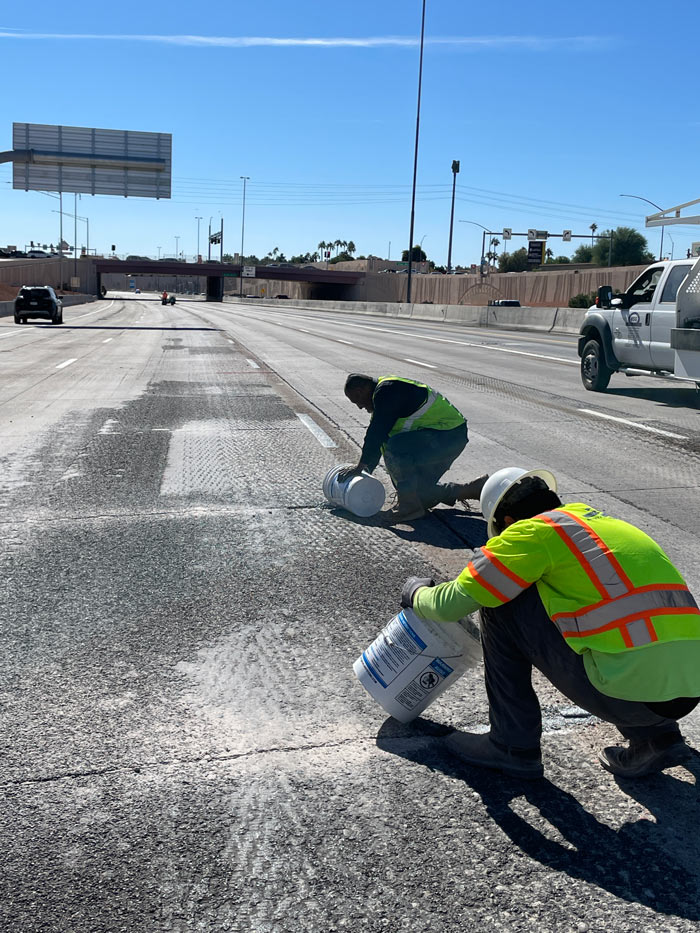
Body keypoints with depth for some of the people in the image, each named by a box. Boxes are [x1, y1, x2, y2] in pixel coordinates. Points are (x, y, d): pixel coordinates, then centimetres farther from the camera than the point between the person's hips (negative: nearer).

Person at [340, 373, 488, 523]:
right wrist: (366, 471, 18)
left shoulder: (386, 391, -17)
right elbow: (377, 437, 20)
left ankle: (410, 505, -16)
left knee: (395, 447, -28)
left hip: (449, 436, -11)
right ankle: (474, 489, 20)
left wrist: (361, 466, -12)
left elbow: (376, 434, -21)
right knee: (420, 492, 12)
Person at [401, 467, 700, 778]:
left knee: (501, 606, 5)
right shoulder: (605, 522, 21)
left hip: (633, 690, -8)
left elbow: (452, 604, 0)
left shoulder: (533, 531, -2)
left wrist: (417, 593, 22)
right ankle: (657, 735, 23)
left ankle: (513, 746, 14)